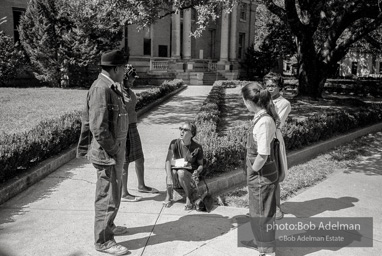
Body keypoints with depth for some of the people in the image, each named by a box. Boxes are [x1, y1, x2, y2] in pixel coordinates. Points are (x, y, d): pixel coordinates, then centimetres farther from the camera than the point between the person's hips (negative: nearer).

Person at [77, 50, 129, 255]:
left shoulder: (108, 87, 11)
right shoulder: (101, 88, -21)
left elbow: (86, 119, 16)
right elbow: (98, 127, -26)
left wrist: (83, 148, 20)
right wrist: (113, 151, -17)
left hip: (114, 151, 10)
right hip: (107, 153, -10)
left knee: (113, 192, 23)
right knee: (108, 197, 1)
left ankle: (107, 226, 42)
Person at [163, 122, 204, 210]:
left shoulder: (197, 147, -10)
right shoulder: (174, 143, -9)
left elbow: (201, 165, 2)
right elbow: (168, 161, -18)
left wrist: (198, 171, -23)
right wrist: (169, 177, -34)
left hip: (189, 175, -1)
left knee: (181, 172, -34)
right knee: (172, 172, -33)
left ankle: (189, 198, -11)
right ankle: (168, 196, -4)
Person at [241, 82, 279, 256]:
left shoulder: (264, 121, -27)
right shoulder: (261, 117, 2)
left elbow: (262, 155, -28)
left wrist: (253, 170, -12)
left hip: (261, 175, -9)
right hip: (258, 175, 9)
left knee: (262, 213, 9)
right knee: (256, 210, 26)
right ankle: (260, 241, 47)